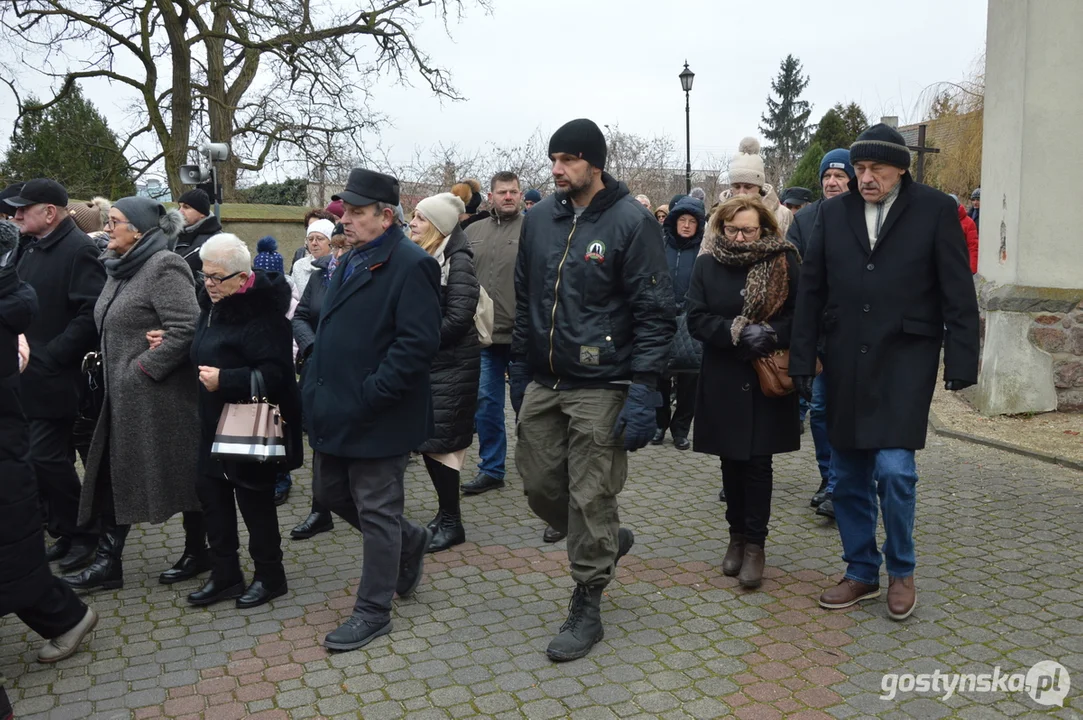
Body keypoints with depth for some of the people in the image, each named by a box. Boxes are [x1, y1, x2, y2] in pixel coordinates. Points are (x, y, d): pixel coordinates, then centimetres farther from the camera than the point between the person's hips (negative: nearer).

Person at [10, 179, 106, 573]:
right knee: (53, 458, 13)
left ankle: (80, 534, 11)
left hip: (52, 378, -8)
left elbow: (90, 314, -21)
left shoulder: (79, 249, -14)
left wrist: (50, 358, -20)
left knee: (46, 457, -5)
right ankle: (64, 531, 25)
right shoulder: (30, 247, 13)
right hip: (28, 375, 8)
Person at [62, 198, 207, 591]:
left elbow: (186, 328, -25)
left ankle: (197, 552, 20)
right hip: (124, 395, 10)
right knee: (112, 472, 10)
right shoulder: (121, 268, 13)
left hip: (161, 394, -9)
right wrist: (114, 368, 8)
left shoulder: (164, 267, -16)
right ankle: (108, 561, 19)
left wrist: (143, 367, -21)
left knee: (181, 472, 4)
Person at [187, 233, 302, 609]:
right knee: (211, 493, 13)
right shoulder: (215, 306, 8)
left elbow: (273, 374, -28)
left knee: (254, 499, 4)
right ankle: (225, 575, 26)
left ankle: (270, 577, 22)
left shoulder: (261, 313, -22)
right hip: (215, 423, 9)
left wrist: (224, 380, -30)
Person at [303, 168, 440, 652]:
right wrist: (319, 383, 12)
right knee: (330, 494, 20)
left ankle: (373, 612, 18)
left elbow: (418, 343, -24)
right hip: (336, 412, 10)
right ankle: (409, 541, 39)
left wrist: (369, 395, -23)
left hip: (376, 418, -9)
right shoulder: (349, 261, 13)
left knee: (377, 513, 3)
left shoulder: (410, 265, -16)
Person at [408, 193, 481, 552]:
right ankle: (446, 514, 25)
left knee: (438, 442, -4)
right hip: (424, 364, 8)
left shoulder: (457, 260, -12)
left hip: (450, 364, -8)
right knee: (426, 440, 12)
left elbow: (459, 317, -19)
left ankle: (451, 523, 10)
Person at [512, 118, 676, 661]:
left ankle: (586, 607, 18)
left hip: (600, 387, -6)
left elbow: (655, 313, -12)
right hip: (542, 384, 6)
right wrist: (519, 370, 15)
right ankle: (608, 540, 39)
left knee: (590, 499, 0)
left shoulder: (631, 221, -10)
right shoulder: (540, 218, 8)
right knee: (539, 485, 11)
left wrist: (643, 390, -19)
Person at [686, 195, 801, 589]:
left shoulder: (785, 263, -2)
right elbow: (696, 319, -5)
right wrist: (738, 332, -19)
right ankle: (737, 535, 27)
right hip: (723, 382, 2)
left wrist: (772, 333, -21)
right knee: (731, 461, 11)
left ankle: (754, 544, 11)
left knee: (758, 462, 0)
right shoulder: (707, 265, 2)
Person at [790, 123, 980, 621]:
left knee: (894, 468, -11)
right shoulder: (833, 213, 7)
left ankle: (901, 572, 14)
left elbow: (958, 293, -3)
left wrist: (961, 360, -10)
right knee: (848, 476, 9)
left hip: (904, 360, -3)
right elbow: (811, 290, 8)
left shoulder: (935, 210, -2)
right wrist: (801, 358, 5)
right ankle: (861, 573, 26)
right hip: (846, 363, 4)